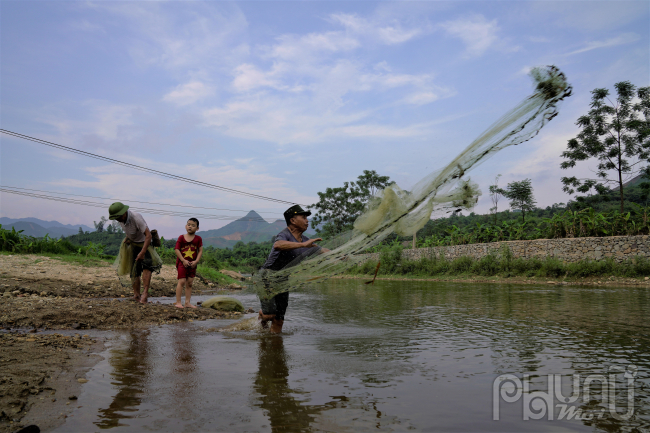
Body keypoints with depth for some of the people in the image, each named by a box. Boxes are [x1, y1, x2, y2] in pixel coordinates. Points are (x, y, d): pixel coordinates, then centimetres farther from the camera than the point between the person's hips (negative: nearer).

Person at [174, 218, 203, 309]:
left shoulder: (198, 239, 3)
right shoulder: (181, 237, -2)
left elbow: (200, 251, 2)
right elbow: (176, 249, -6)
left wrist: (196, 261, -11)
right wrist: (183, 260, -13)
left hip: (192, 264, 3)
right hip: (182, 263, -3)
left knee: (189, 283, 7)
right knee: (182, 281, -9)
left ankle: (187, 302, 13)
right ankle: (178, 302, -4)